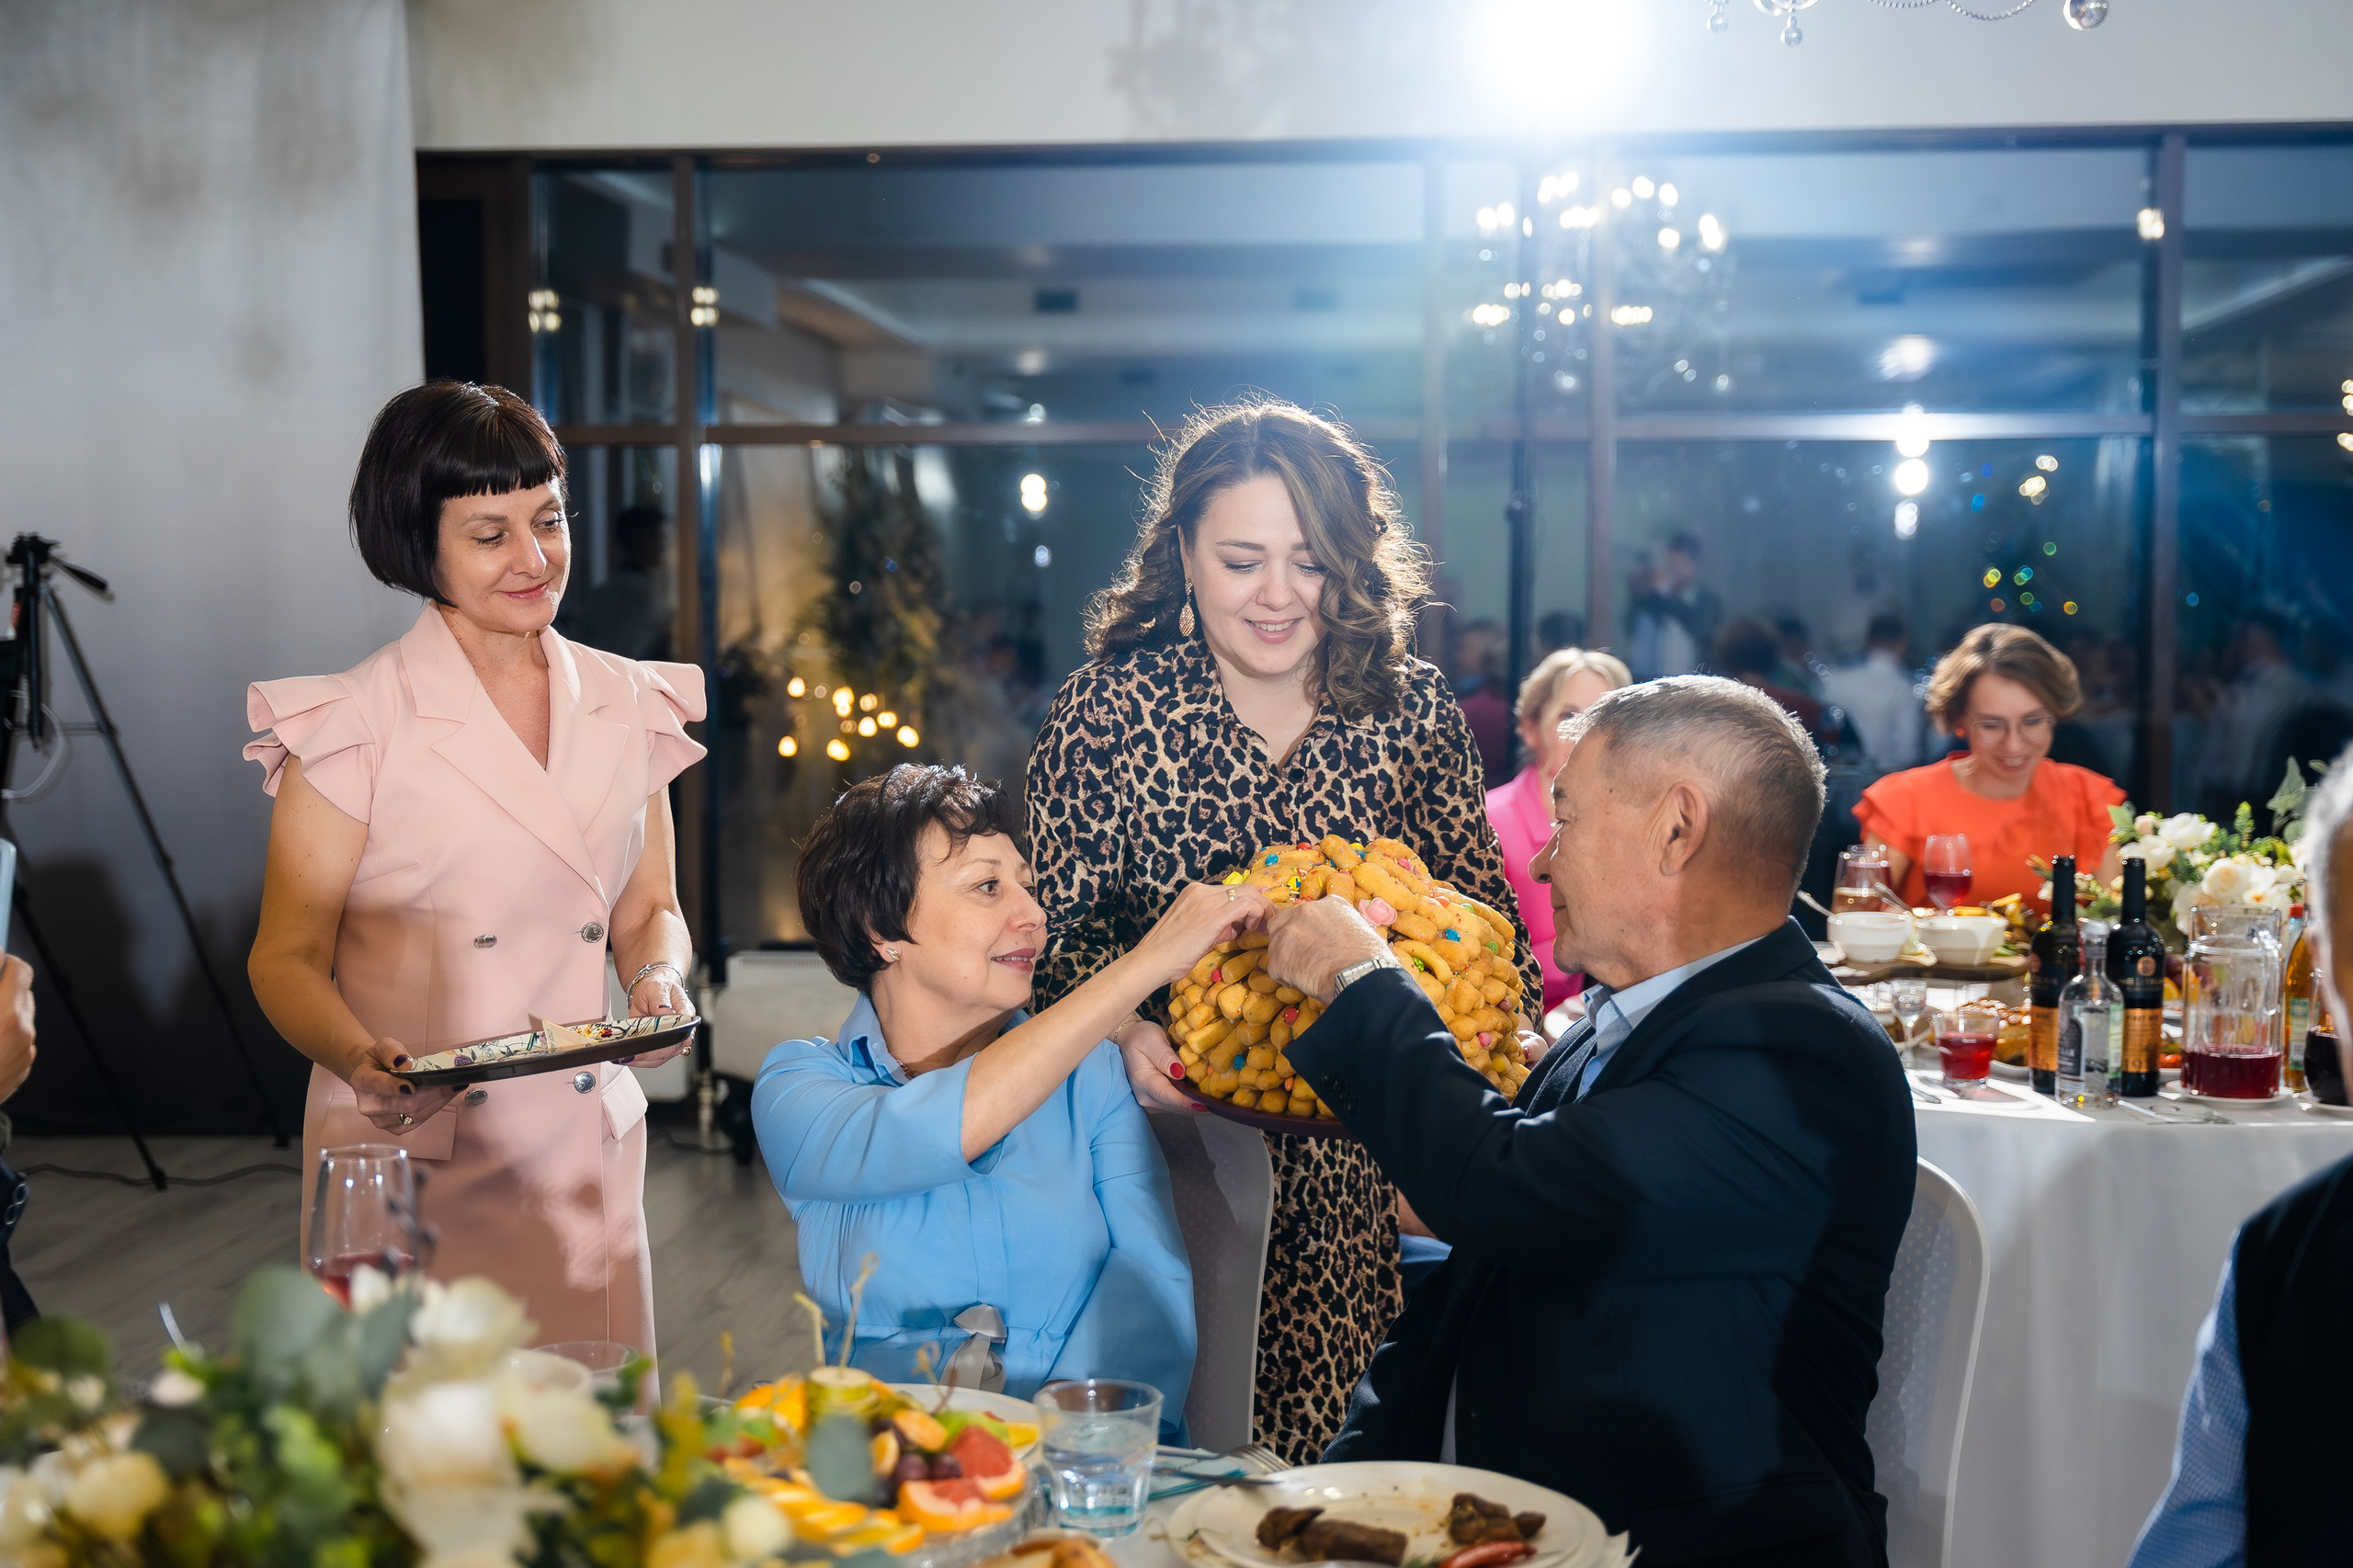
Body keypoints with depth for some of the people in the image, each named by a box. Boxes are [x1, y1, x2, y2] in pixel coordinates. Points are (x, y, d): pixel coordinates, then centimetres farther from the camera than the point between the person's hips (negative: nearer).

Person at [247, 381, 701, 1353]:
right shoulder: (356, 722, -8)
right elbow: (287, 956, -6)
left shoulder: (630, 706, 6)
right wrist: (361, 1058, -24)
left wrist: (659, 978, -7)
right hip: (407, 1159, -4)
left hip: (586, 1159, 4)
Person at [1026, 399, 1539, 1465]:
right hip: (1175, 1129, -1)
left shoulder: (1416, 714, 4)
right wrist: (1126, 1030, -21)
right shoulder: (1110, 708, -2)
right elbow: (1056, 927, -3)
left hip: (1364, 1149, 2)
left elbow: (1477, 917, 7)